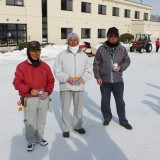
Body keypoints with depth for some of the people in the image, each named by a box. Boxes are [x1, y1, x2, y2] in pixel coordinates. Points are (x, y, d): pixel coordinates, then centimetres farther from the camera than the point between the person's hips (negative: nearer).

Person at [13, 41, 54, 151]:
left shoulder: (45, 66, 4)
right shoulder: (22, 66, -6)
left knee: (41, 121, 15)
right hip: (29, 100, -3)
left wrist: (48, 91, -7)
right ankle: (31, 141, 24)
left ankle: (39, 138, 35)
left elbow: (51, 81, 9)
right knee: (30, 122, 4)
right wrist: (29, 90, -17)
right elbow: (17, 83, -7)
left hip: (43, 98, 3)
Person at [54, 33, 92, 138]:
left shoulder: (83, 55, 3)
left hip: (79, 86, 3)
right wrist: (67, 78, -18)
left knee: (79, 107, 16)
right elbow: (57, 71, -5)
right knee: (65, 108, 5)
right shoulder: (62, 55, -4)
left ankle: (78, 126, 35)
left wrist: (83, 78, -12)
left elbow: (89, 70, 6)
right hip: (66, 86, -2)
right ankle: (66, 129, 22)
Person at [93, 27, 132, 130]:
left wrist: (121, 67, -11)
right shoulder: (101, 49, -5)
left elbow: (127, 61, 8)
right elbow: (96, 64, 1)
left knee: (120, 101, 10)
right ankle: (107, 118, 34)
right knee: (105, 101, 13)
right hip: (104, 81, 0)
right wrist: (98, 77, -5)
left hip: (118, 81, 0)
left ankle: (123, 120, 27)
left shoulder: (122, 49, -3)